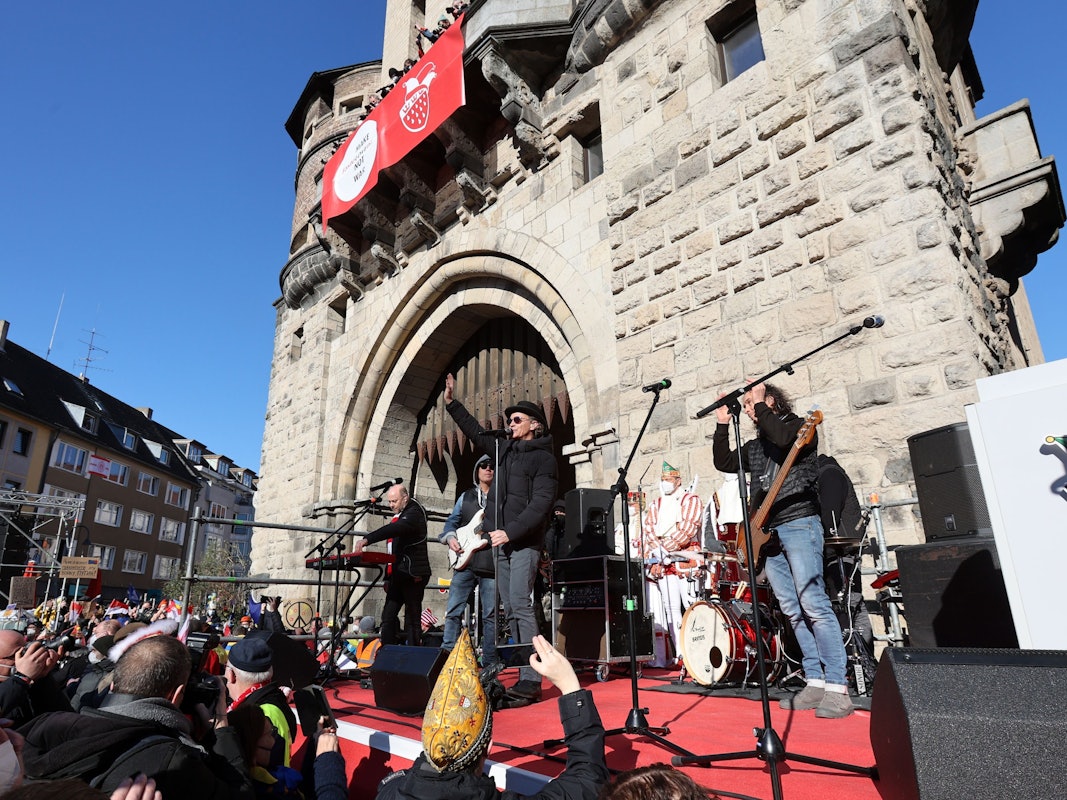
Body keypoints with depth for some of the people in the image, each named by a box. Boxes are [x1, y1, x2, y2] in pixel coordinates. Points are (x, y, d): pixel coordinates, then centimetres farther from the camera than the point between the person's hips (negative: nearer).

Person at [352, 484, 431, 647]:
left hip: (413, 574, -9)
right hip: (399, 574, 9)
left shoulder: (414, 512, -10)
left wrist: (367, 539, -38)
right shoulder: (398, 515, 18)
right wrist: (389, 578, 18)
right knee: (388, 617, 4)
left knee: (412, 619, -6)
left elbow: (395, 529, -29)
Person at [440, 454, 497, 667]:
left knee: (490, 614, 2)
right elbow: (452, 521, 16)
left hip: (492, 563, -2)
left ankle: (489, 663, 11)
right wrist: (450, 537, -3)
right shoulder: (466, 496, 17)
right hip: (465, 561, 3)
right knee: (453, 610, 0)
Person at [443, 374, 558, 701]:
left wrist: (510, 532, -19)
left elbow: (541, 503, -14)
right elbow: (476, 432, 28)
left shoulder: (543, 457, -4)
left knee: (520, 606, -13)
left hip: (525, 542, -7)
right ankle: (523, 674, 12)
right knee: (511, 610, 6)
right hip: (502, 541, 7)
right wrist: (452, 403, 26)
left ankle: (531, 679, -9)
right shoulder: (505, 450, 16)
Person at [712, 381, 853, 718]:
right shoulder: (754, 446, 22)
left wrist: (760, 405, -9)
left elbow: (782, 437, -19)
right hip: (768, 533, 7)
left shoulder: (799, 427, 3)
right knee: (794, 612, 5)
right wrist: (722, 425, 9)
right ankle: (815, 683, 10)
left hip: (799, 524, -7)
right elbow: (723, 463, 14)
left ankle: (837, 688, -9)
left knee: (814, 607, -11)